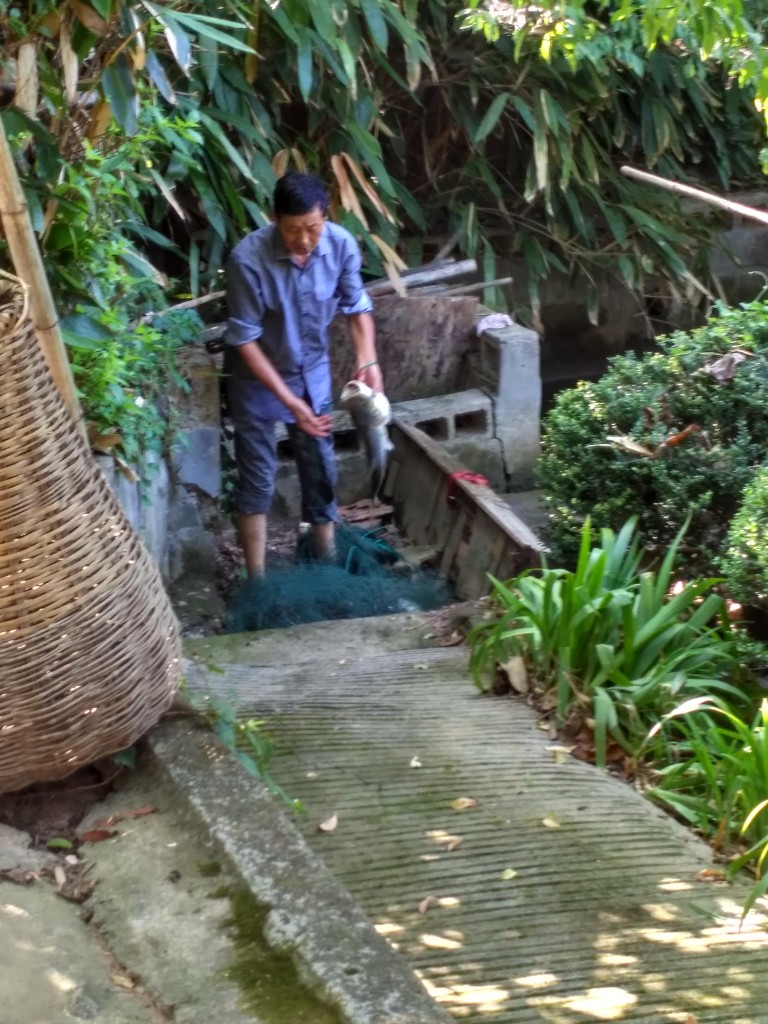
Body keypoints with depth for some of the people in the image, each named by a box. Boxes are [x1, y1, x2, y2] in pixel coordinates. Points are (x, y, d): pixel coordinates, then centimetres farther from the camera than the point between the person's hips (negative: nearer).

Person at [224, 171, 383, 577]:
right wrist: (289, 401, -27)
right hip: (257, 377, -4)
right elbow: (245, 339, -24)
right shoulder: (248, 259, -31)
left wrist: (367, 361, -19)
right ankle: (257, 580, 14)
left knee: (321, 468, 14)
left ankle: (328, 561, 33)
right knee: (257, 477, 3)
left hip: (312, 370, 4)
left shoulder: (341, 244, -19)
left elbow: (357, 307, -3)